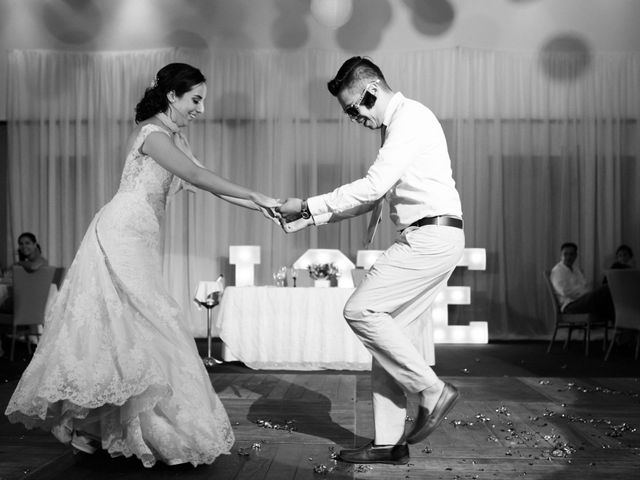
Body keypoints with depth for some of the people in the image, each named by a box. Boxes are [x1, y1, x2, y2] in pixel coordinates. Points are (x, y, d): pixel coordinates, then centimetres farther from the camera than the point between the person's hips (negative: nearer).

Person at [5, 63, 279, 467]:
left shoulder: (175, 137, 15)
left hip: (139, 239, 9)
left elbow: (206, 183, 12)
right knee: (148, 323, -8)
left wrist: (260, 207, 5)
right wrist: (256, 196, -20)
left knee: (119, 325, 9)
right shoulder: (153, 132, -13)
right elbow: (196, 176, -22)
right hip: (122, 233, -9)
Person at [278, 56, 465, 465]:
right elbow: (373, 198, 22)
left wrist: (308, 205, -12)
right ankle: (389, 443, 11)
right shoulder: (399, 125, 22)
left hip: (431, 236, -10)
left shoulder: (410, 117, -8)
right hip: (427, 238, 10)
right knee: (395, 333, 7)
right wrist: (306, 218, 14)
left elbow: (372, 186, -18)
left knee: (361, 310, -13)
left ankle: (433, 391, -4)